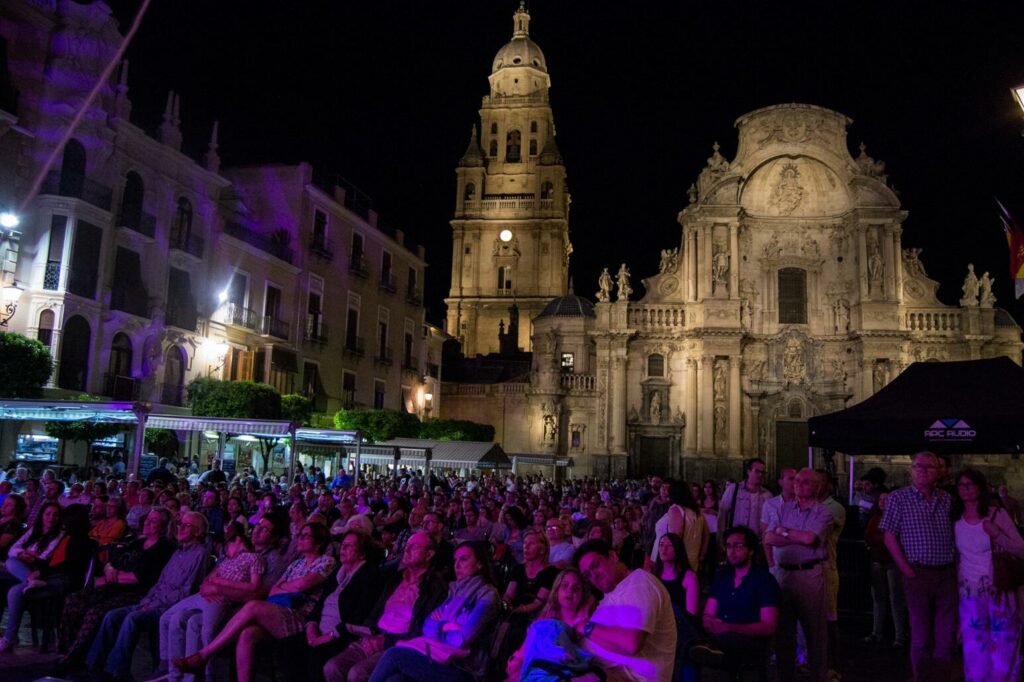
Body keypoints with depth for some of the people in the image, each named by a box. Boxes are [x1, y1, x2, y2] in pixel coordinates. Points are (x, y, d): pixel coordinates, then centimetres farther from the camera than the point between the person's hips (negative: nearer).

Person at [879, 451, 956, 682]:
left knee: (947, 635, 8)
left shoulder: (947, 499, 9)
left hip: (947, 574, 3)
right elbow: (889, 538, -4)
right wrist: (908, 572, -9)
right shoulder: (899, 498, -2)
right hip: (918, 574, -3)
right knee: (921, 636, 5)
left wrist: (955, 563, 1)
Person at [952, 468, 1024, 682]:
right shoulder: (956, 520, 5)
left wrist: (997, 535, -20)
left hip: (999, 593, -3)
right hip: (969, 596, 3)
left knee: (1002, 649, 1)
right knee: (975, 653, 6)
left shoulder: (997, 515, -5)